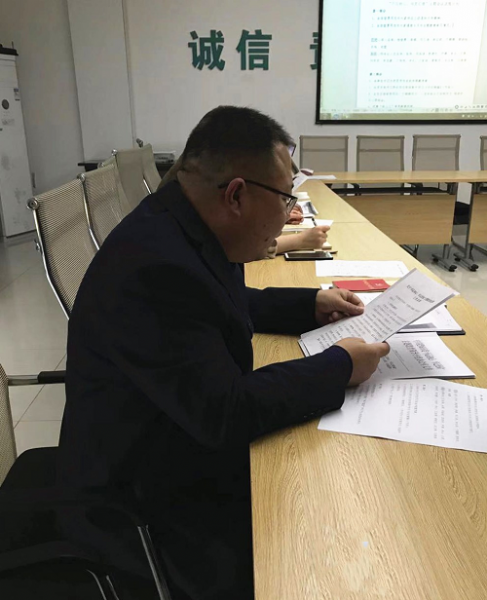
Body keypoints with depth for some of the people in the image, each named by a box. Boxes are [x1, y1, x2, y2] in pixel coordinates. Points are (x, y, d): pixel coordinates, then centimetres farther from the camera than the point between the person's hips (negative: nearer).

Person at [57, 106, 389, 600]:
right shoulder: (154, 265, -33)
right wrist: (340, 367, -19)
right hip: (148, 495, -8)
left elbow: (229, 303, 16)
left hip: (192, 439, 9)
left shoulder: (184, 225, -4)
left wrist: (311, 304, 7)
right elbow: (225, 412, -30)